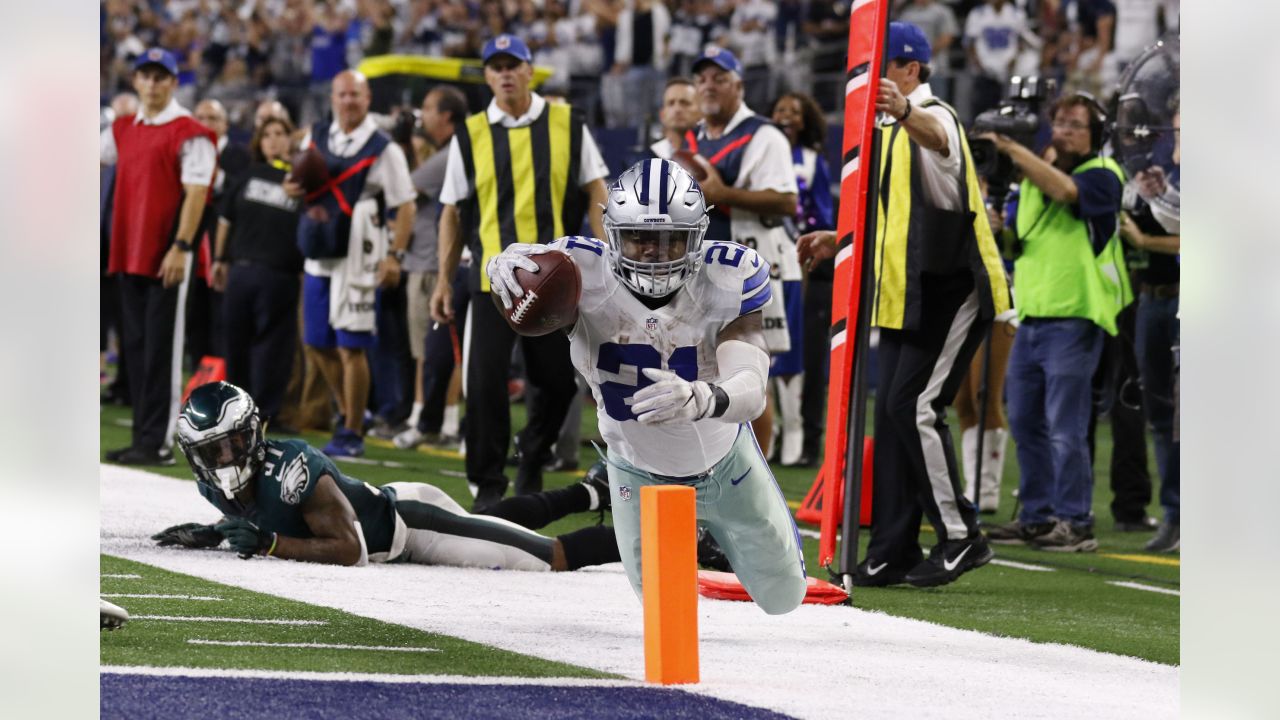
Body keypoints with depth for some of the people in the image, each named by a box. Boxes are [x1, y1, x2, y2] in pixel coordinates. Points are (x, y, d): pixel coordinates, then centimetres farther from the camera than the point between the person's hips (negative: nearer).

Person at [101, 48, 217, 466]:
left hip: (166, 258, -8)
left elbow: (196, 192, -13)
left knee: (161, 349, -7)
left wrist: (181, 247, -19)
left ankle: (158, 442, -6)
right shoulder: (123, 129, 15)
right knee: (134, 347, 10)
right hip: (128, 254, 8)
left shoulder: (189, 133, -8)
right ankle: (143, 437, 16)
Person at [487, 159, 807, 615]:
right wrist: (509, 263, -73)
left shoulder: (726, 283, -32)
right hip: (640, 474, 0)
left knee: (783, 597, 19)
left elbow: (751, 391, -44)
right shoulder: (588, 276, -30)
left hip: (726, 466, 0)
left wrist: (700, 399, -67)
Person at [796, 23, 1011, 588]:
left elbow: (936, 137, -40)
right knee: (892, 412, 7)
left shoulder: (934, 116, -12)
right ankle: (892, 555, 10)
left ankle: (960, 537, -7)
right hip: (905, 294, 10)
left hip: (950, 287, -10)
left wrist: (905, 114, -62)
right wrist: (839, 241, 17)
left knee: (914, 406, -15)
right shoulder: (891, 133, 18)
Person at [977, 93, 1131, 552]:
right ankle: (1037, 518, 17)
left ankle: (1075, 523, -4)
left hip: (1073, 320, -7)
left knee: (1065, 429, -8)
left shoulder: (1102, 176, -4)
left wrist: (1013, 149, -25)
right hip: (1030, 319, 8)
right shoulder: (1036, 173, 18)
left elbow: (1064, 189, -25)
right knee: (1025, 424, 9)